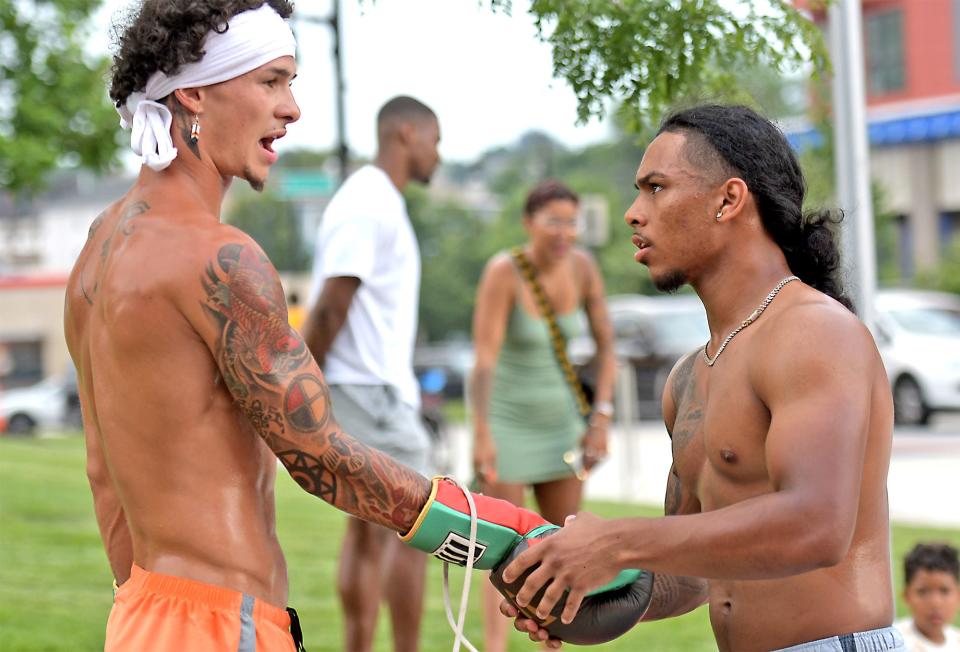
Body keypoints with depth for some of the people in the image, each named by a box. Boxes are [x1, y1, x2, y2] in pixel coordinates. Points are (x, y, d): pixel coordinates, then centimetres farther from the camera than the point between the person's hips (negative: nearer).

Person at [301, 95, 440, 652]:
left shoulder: (384, 204, 17)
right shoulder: (365, 205, -15)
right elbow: (330, 308, -18)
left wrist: (408, 386, 20)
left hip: (381, 387, 10)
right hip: (369, 390, -10)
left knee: (369, 532, 10)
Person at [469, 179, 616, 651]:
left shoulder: (583, 266, -6)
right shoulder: (503, 271, -22)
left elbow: (605, 344, 2)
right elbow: (484, 357, -27)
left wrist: (602, 418, -6)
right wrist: (481, 436, -33)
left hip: (560, 418, 6)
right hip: (506, 419, -5)